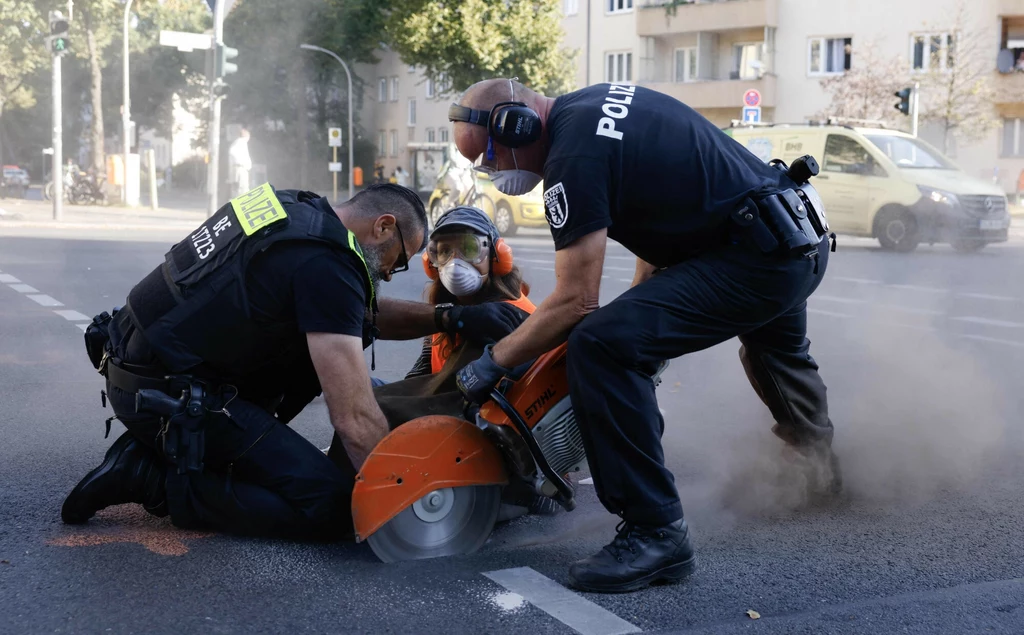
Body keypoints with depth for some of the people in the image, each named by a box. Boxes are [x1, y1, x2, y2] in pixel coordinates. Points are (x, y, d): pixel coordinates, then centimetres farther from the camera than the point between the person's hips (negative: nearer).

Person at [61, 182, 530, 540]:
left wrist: (448, 319, 7)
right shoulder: (327, 263, -19)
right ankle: (154, 479, -6)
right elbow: (355, 420, -22)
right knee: (331, 507, -12)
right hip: (167, 394, -10)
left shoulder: (297, 208, 9)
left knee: (330, 343, 15)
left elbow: (359, 314, 21)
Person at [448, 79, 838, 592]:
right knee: (774, 350, 40)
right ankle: (818, 468, 69)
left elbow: (576, 301, -20)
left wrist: (494, 362, -9)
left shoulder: (574, 156, -19)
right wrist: (643, 300, 20)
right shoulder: (594, 102, 10)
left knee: (600, 345, -23)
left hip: (756, 258, -11)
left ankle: (655, 532, -16)